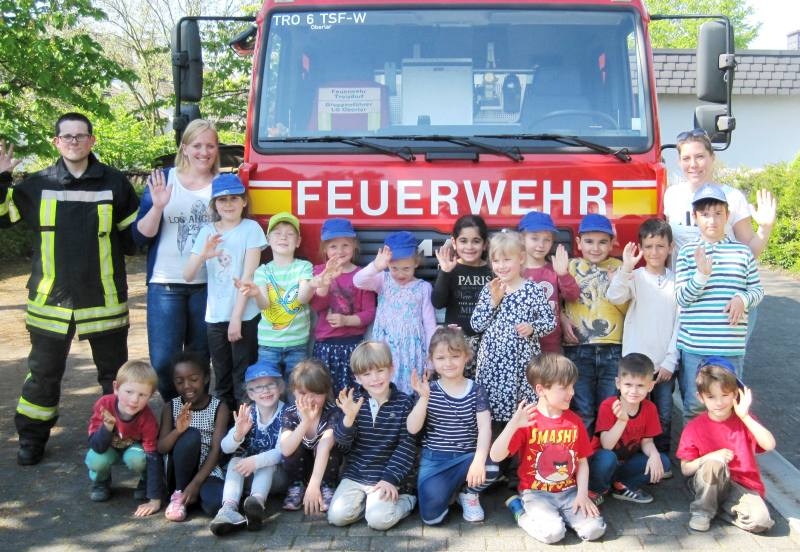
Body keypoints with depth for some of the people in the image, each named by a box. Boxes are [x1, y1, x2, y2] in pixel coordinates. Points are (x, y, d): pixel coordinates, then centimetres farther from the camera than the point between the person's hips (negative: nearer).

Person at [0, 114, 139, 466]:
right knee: (43, 371, 10)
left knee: (114, 371, 12)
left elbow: (135, 236, 9)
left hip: (104, 299, 0)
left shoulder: (114, 183, 1)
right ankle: (32, 437, 26)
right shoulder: (38, 184, 2)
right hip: (51, 298, 1)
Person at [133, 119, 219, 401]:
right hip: (165, 285, -1)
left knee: (199, 360, 10)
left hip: (207, 286, 1)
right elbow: (141, 236, -2)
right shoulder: (162, 179, 2)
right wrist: (158, 206, -19)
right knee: (163, 361, -4)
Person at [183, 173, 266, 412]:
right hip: (214, 318, 4)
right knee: (222, 381, 14)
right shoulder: (207, 231, 7)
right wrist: (203, 255, -19)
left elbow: (248, 276, -9)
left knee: (243, 382, -3)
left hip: (244, 317, -4)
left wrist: (236, 317, -12)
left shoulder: (251, 228, -4)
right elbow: (188, 276, 2)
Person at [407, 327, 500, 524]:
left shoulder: (476, 391, -1)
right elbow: (412, 428, -10)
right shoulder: (429, 390, -1)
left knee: (491, 469, -33)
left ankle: (469, 493, 4)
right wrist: (424, 397, -24)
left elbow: (485, 428, -12)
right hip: (434, 459, -1)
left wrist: (479, 460, -29)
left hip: (467, 456, 1)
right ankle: (450, 488, 15)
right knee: (431, 515, -22)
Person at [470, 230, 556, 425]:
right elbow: (476, 325, 1)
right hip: (492, 360, 2)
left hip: (522, 360, -2)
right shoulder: (489, 289, 5)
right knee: (491, 410, 7)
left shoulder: (533, 290, -2)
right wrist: (493, 301, -10)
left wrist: (532, 327, -18)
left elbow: (550, 321, 1)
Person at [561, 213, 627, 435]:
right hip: (578, 350, -1)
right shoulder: (570, 267, 7)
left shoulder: (618, 268, 9)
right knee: (582, 412, 3)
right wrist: (562, 318, -10)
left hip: (612, 350, 1)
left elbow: (627, 307, 1)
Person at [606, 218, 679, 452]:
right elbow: (614, 297, -21)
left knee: (664, 418, 9)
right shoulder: (634, 277, -2)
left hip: (665, 364, 2)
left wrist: (670, 361, -1)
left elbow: (680, 324, 4)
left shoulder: (676, 281, 3)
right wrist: (626, 268, -30)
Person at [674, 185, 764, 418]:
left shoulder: (742, 252, 6)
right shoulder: (687, 252, 1)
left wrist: (743, 299, -12)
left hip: (731, 346, 1)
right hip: (694, 345, -1)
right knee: (694, 406, 7)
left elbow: (758, 289, 10)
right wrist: (702, 273, -19)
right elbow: (681, 298, -4)